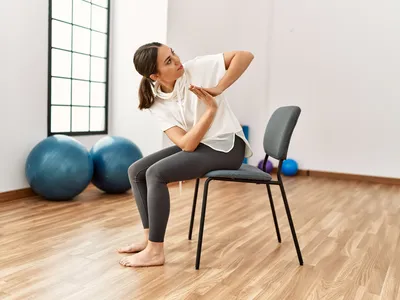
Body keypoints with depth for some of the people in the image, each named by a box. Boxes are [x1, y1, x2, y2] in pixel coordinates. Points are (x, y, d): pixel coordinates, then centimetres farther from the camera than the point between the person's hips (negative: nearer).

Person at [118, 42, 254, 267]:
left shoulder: (197, 68, -13)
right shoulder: (156, 103, -5)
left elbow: (246, 55, -15)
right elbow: (187, 144, -16)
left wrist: (218, 88, -21)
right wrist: (211, 109, -23)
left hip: (226, 146, -6)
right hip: (196, 145, 6)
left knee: (155, 173, -21)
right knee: (136, 171, 1)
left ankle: (155, 252, -11)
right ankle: (150, 238, 8)